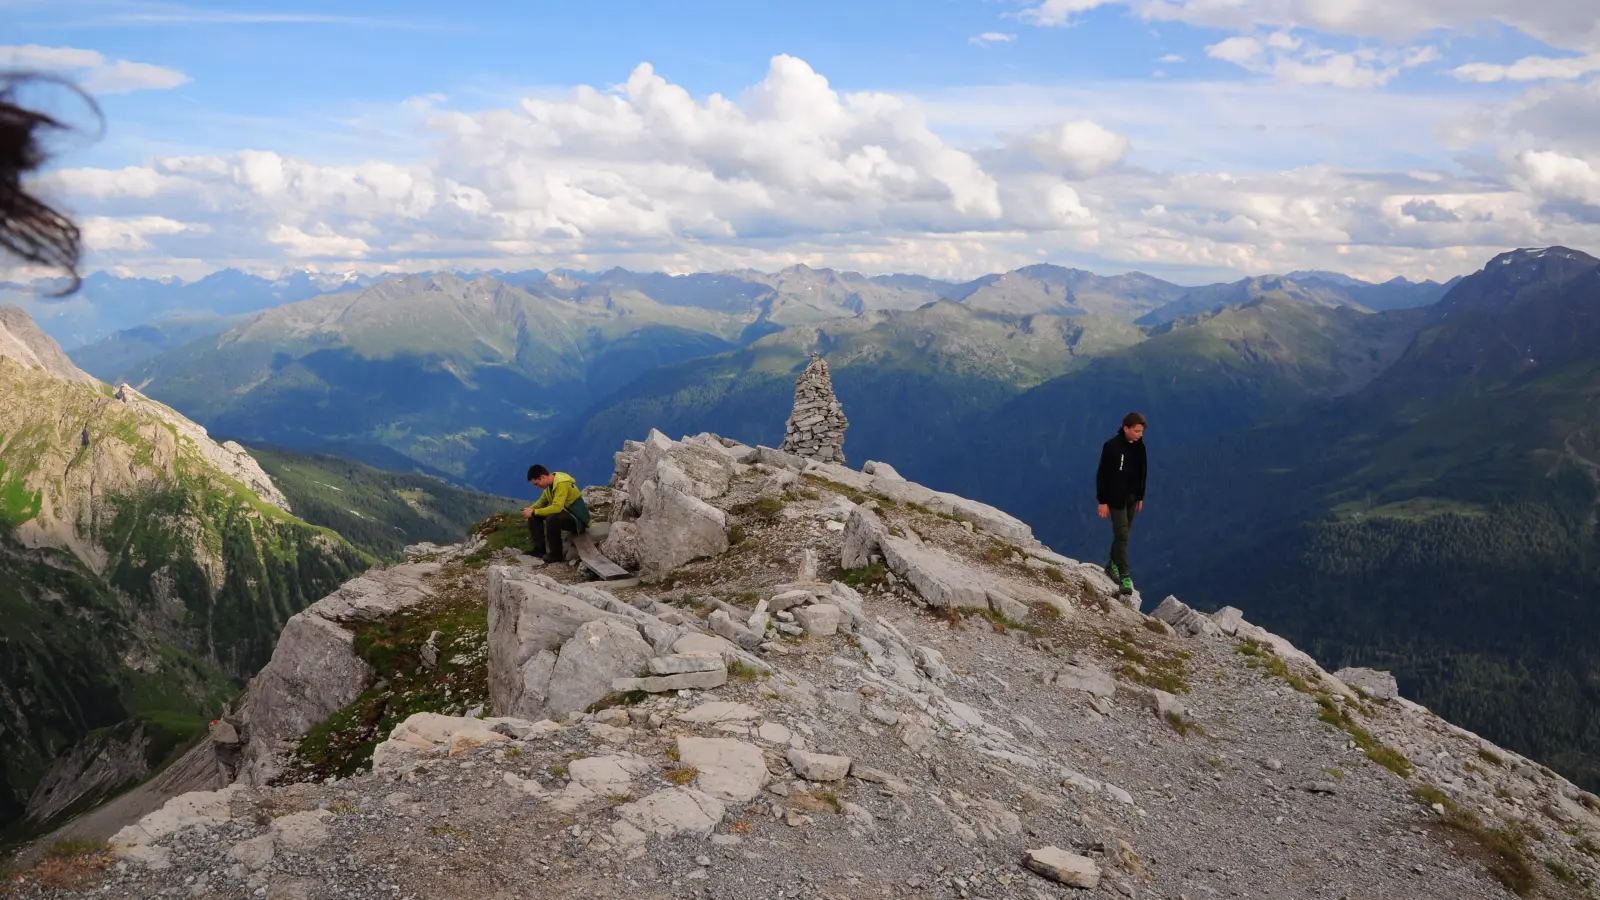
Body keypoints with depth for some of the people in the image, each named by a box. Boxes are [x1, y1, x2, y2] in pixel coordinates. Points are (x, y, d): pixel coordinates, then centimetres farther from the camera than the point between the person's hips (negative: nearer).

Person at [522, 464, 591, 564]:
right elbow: (542, 501, 13)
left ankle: (555, 554, -20)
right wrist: (531, 509, -7)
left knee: (552, 518, -35)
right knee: (534, 516, 1)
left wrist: (534, 512, -28)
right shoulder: (550, 483, 0)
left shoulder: (562, 483, -27)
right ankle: (540, 548, 4)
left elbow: (557, 507, -36)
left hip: (578, 520, -9)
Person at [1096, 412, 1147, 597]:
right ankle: (1125, 577, -2)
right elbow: (1102, 475, -15)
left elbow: (1142, 473, 11)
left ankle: (1113, 565, 32)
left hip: (1132, 498, 6)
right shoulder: (1112, 446, -19)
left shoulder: (1139, 446, 0)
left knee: (1122, 534, 14)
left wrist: (1140, 497, 14)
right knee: (1122, 535, -7)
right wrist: (1102, 501, -14)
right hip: (1116, 498, -6)